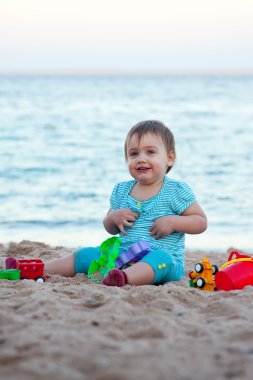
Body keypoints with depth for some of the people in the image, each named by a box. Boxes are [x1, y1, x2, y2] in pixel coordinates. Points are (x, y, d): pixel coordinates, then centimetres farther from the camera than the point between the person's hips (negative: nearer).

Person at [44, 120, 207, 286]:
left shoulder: (176, 190, -3)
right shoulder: (122, 190, 12)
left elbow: (201, 222, -2)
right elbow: (111, 229, 22)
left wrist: (173, 222, -17)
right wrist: (114, 217, -2)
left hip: (165, 258, -6)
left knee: (161, 258, -40)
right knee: (85, 255, -3)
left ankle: (125, 278, -67)